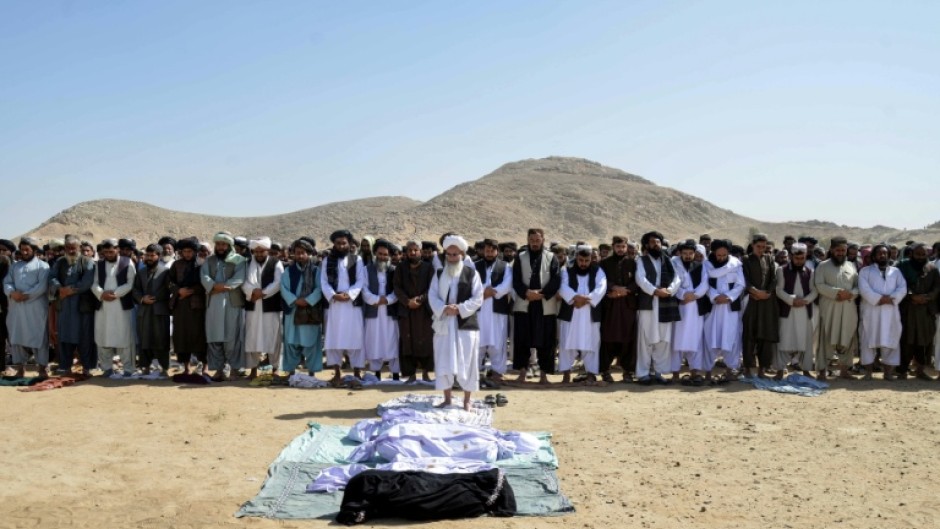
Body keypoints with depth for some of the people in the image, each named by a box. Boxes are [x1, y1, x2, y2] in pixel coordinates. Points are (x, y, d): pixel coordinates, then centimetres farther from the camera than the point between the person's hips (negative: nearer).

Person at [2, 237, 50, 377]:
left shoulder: (42, 266, 3)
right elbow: (7, 282, 8)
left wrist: (27, 295, -17)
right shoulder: (15, 266, 19)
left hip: (36, 307, -5)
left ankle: (42, 367, 4)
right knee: (17, 336, 6)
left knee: (38, 336, -2)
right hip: (16, 307, 5)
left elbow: (42, 286, -9)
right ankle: (20, 367, 13)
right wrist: (12, 292, -12)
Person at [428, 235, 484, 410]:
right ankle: (447, 398, 15)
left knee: (466, 363, 1)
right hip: (443, 324, 3)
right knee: (443, 363, 4)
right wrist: (444, 309, -17)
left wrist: (460, 308, -17)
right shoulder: (439, 274, 10)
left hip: (466, 324, -3)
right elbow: (432, 296, 1)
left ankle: (467, 400, 11)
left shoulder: (471, 273, 1)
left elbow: (478, 298, -5)